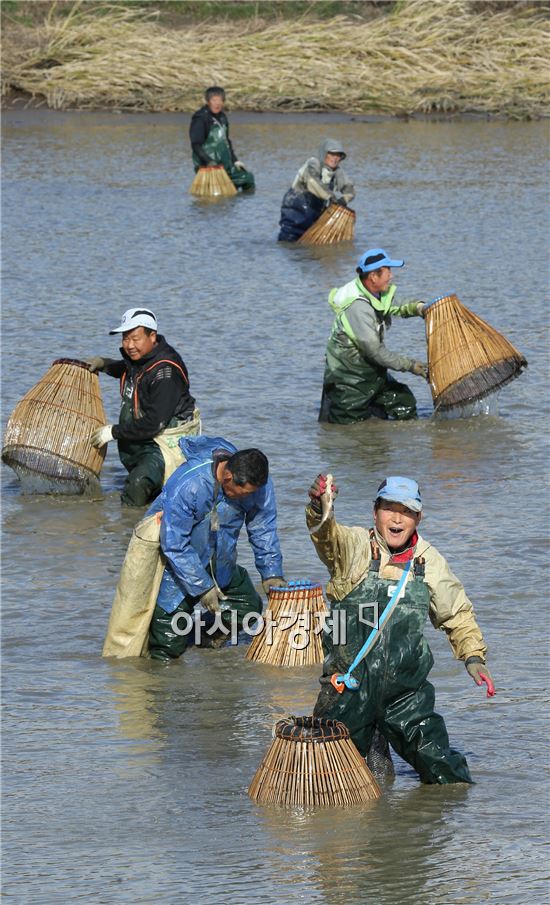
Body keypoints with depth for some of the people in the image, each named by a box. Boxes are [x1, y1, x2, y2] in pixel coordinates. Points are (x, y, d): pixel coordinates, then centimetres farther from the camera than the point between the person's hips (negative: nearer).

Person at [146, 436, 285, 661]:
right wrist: (202, 587, -26)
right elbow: (174, 544, -29)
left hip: (219, 566, 6)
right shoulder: (186, 485, -35)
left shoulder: (259, 483, -18)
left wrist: (272, 573, -10)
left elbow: (263, 530, -3)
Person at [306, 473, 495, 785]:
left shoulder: (430, 562, 4)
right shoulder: (355, 546, -6)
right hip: (350, 686, -2)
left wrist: (473, 657, 3)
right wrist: (319, 506, -50)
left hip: (407, 691, 2)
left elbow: (458, 613, 17)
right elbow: (327, 535, -28)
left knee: (443, 769, 2)